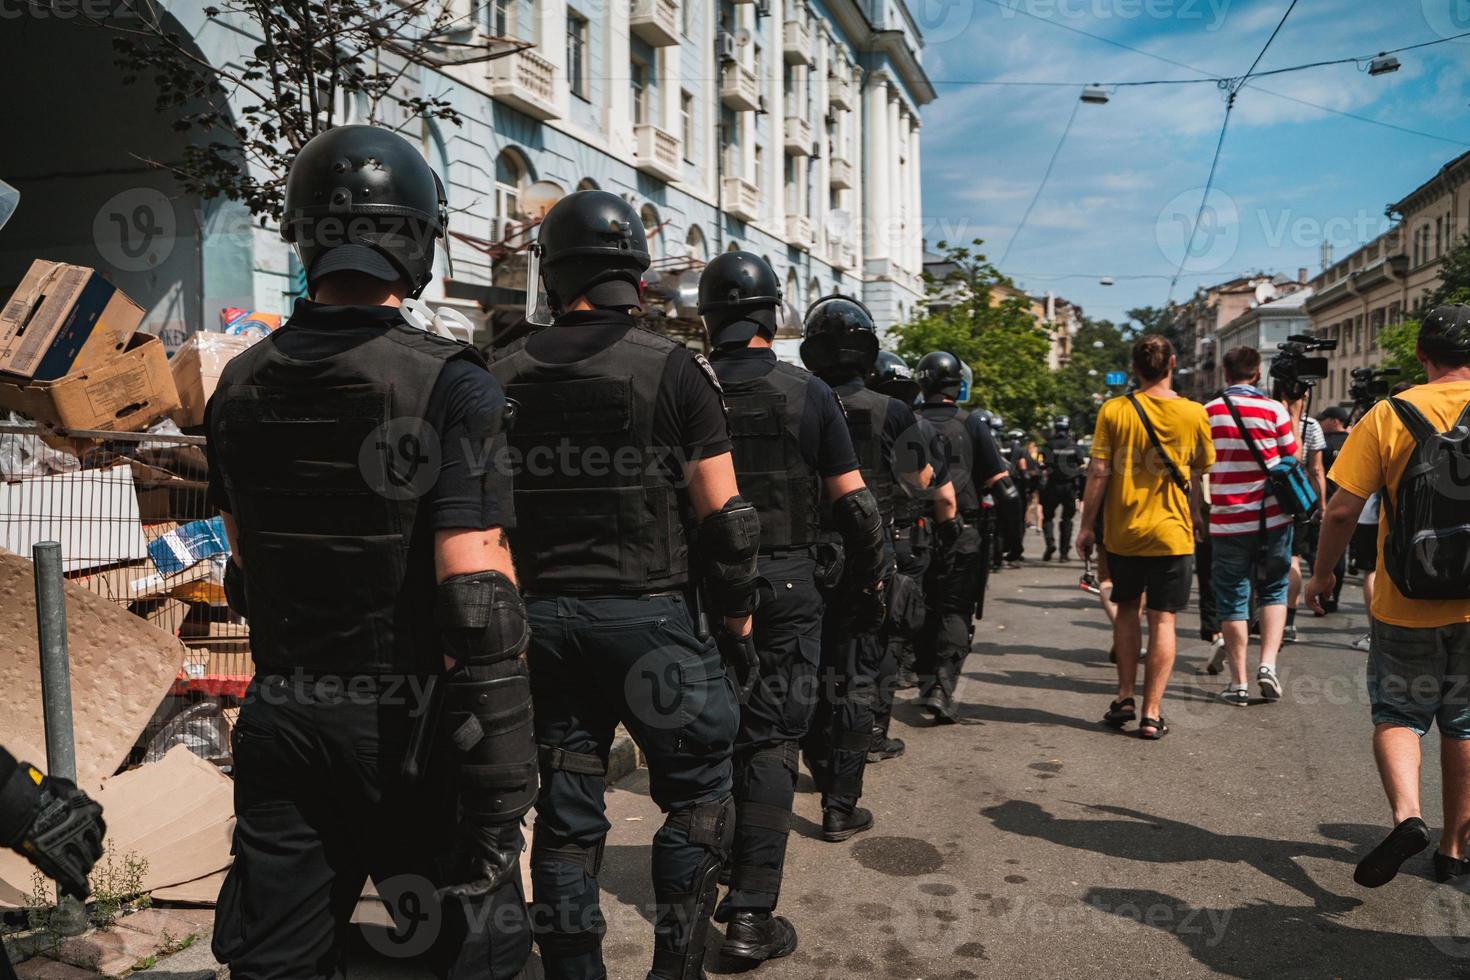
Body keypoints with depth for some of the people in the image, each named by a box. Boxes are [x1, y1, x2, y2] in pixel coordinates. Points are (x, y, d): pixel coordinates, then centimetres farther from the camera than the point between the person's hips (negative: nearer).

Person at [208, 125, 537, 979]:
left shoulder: (240, 387, 3)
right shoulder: (450, 386, -17)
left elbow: (244, 567, 13)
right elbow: (479, 593, -22)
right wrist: (506, 771, -16)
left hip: (278, 716, 6)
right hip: (406, 722, -5)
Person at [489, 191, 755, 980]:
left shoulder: (501, 378, 4)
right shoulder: (674, 369, -6)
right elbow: (721, 517, -8)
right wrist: (736, 626, 2)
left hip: (540, 620, 4)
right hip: (650, 617, -3)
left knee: (565, 814, 13)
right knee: (697, 797, 13)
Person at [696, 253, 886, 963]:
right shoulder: (807, 393, -6)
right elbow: (851, 500, -5)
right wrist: (872, 572, 10)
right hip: (786, 585, -2)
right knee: (770, 742, 3)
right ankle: (752, 912, 3)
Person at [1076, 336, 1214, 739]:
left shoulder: (1114, 410, -7)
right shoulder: (1194, 413, -4)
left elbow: (1098, 472, -8)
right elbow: (1199, 474, 7)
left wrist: (1087, 525, 0)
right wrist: (1195, 516, 23)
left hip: (1122, 531, 1)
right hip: (1172, 532, 0)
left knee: (1126, 609, 19)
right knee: (1163, 620, 4)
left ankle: (1125, 699, 20)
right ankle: (1151, 713, 5)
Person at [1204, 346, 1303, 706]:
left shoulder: (1208, 413, -1)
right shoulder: (1274, 409, -5)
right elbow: (1293, 457, 4)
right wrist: (1295, 417, 14)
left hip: (1228, 522, 0)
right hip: (1272, 517, 0)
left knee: (1233, 601, 6)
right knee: (1273, 592, 18)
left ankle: (1239, 683, 8)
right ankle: (1268, 663, 4)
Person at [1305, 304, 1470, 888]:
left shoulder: (1389, 416, -9)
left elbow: (1342, 511, -11)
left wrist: (1322, 575, 2)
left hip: (1404, 606, -2)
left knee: (1398, 715, 13)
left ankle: (1406, 814, -10)